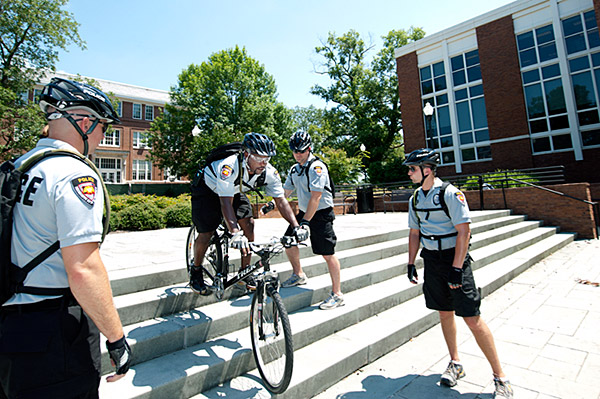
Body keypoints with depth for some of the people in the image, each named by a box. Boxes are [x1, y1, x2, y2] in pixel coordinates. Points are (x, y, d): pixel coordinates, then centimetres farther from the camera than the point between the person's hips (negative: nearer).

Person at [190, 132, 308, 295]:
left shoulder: (269, 172, -26)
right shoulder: (229, 167, -41)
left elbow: (281, 200, -24)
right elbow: (225, 202, -46)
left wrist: (296, 227, -35)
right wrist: (235, 234, -57)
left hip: (235, 191, 5)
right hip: (208, 189, -4)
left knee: (248, 224, -13)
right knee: (206, 233, -9)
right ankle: (195, 271, 20)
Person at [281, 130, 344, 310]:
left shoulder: (316, 167, -17)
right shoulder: (294, 169, 10)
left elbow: (315, 197, -25)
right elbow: (285, 191, 16)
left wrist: (305, 221, -28)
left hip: (321, 213, -8)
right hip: (304, 211, 9)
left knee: (328, 253, -7)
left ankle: (337, 294, 4)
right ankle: (298, 275, 32)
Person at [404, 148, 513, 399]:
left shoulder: (450, 193, -14)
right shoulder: (415, 199, 7)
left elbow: (464, 231, -17)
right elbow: (414, 233, 13)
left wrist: (456, 268, -20)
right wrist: (411, 263, 9)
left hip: (454, 258, -6)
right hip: (431, 260, 6)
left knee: (472, 319, -3)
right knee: (445, 313, 14)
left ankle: (500, 378, 15)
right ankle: (455, 364, 31)